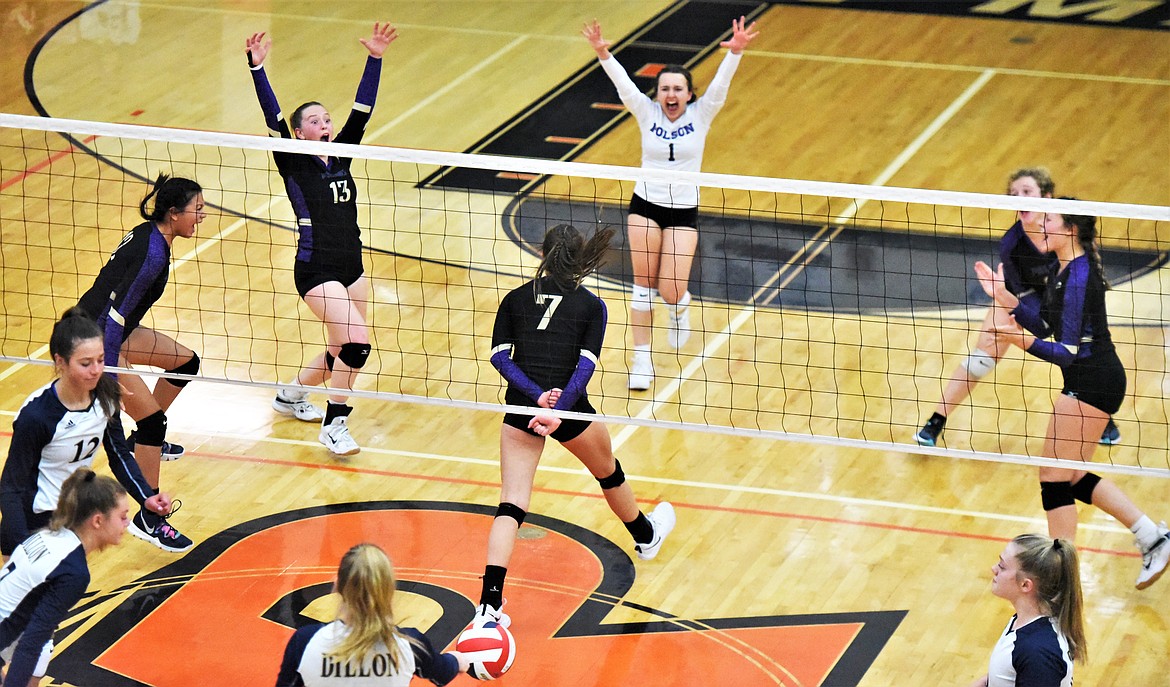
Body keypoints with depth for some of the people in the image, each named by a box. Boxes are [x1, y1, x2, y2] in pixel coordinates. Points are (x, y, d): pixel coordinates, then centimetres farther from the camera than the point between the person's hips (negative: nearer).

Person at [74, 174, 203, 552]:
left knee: (187, 362, 20)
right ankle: (148, 518, -8)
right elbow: (114, 314, -29)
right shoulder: (153, 255, -26)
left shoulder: (150, 234, 2)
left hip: (114, 330, 10)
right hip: (94, 338, -10)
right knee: (152, 418, -13)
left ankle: (148, 439, 37)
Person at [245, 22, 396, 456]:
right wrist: (257, 67, -29)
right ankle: (334, 426, -5)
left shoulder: (341, 154, 7)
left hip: (351, 266, 7)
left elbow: (362, 110, 2)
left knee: (344, 351, 13)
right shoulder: (294, 164, -7)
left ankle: (291, 395, 38)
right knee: (356, 343, -19)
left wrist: (375, 59, -5)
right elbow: (273, 116, -18)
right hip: (316, 270, -7)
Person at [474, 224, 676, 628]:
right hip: (568, 406, -1)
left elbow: (500, 356, -3)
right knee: (607, 471, 28)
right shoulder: (591, 305, 4)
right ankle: (646, 537, 56)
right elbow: (586, 364, -11)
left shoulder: (516, 298, 10)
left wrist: (537, 397, -12)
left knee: (511, 504, 1)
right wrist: (557, 410, -19)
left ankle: (490, 603, -16)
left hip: (521, 408, 1)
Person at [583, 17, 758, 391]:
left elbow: (720, 84, -19)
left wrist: (735, 52, -38)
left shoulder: (700, 114, -4)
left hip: (684, 212, -1)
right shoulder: (647, 113, -3)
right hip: (645, 206, 1)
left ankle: (680, 307, 30)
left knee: (670, 290, -9)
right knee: (644, 284, -1)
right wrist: (603, 54, -35)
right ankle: (642, 360, 9)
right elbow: (623, 83, -17)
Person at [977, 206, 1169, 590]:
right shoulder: (1061, 269, 9)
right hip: (1088, 381, 10)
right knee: (1074, 478, 16)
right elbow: (1043, 324, 15)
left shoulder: (1079, 276, -21)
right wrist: (1004, 297, 6)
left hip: (1092, 383, -10)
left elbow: (1070, 352, -24)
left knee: (1054, 478, -3)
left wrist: (1022, 340, -38)